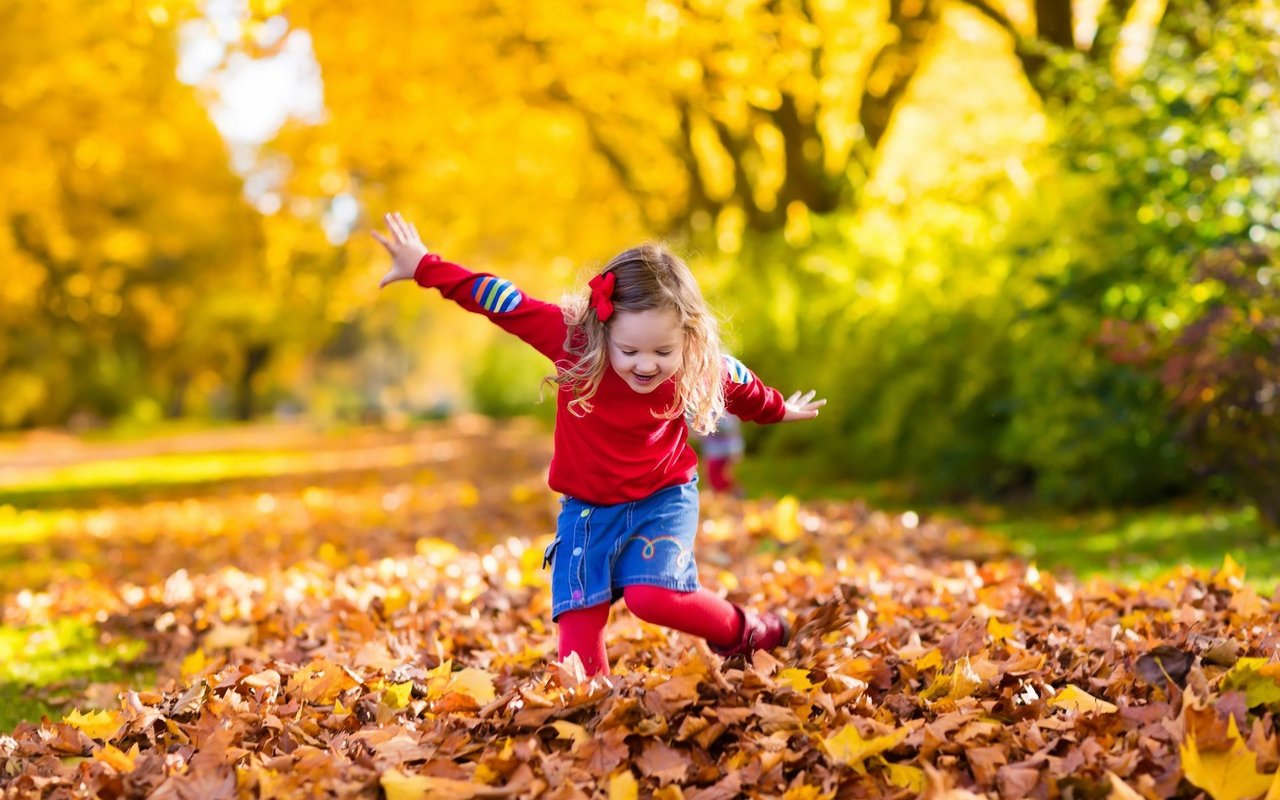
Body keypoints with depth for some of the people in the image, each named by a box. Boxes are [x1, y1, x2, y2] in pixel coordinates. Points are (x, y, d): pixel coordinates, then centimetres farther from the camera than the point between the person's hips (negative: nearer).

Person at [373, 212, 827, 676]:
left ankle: (744, 632, 2)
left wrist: (778, 410, 25)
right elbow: (500, 301, -17)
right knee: (577, 618, -9)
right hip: (585, 507, 2)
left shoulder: (703, 369, -19)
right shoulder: (572, 339, -23)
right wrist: (424, 267, -13)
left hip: (662, 500, -1)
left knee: (652, 596, -23)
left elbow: (742, 386, 4)